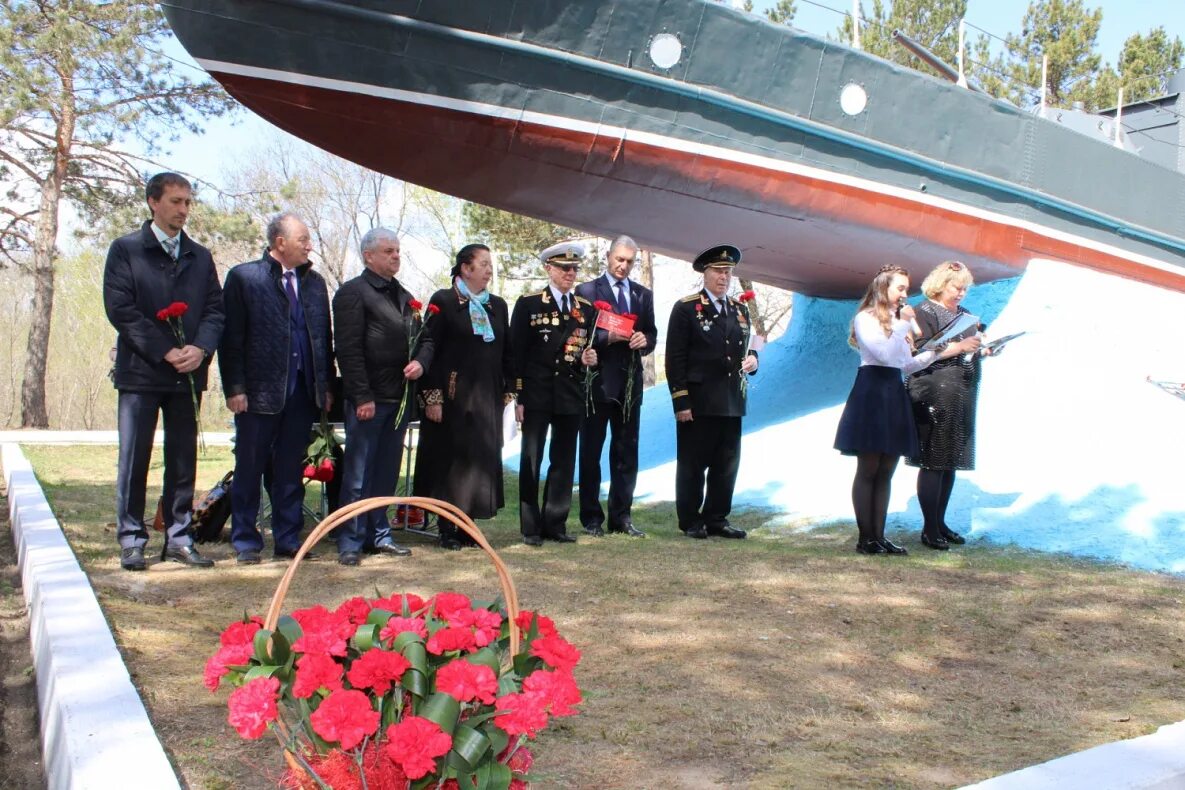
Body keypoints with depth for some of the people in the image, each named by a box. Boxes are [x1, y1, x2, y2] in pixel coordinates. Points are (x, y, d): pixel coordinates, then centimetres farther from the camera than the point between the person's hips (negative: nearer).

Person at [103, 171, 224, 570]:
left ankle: (178, 538, 14)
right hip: (140, 372, -4)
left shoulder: (200, 256, 14)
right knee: (134, 459, 0)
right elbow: (120, 308, -7)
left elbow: (215, 309, 9)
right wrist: (165, 352, -13)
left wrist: (200, 349, -10)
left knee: (184, 460, 6)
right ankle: (131, 538, 10)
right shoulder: (125, 249, 2)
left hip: (188, 373, 4)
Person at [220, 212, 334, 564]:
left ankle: (288, 540, 19)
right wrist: (234, 388, -10)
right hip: (259, 391, -4)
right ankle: (245, 542, 17)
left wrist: (326, 384, 7)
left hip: (303, 391, 4)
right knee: (250, 470, 6)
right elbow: (231, 337, -5)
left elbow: (324, 336, 12)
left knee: (291, 472, 11)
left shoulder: (314, 282, 11)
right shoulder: (243, 277, -2)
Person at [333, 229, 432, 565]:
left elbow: (425, 339, 22)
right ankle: (350, 542, 8)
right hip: (369, 399, -7)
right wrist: (362, 396, -18)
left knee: (387, 472, 13)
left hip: (399, 398, 7)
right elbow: (349, 349, -13)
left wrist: (420, 361, 0)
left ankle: (378, 534, 23)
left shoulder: (404, 296, 18)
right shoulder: (353, 292, -6)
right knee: (358, 474, 0)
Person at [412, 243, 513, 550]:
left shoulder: (498, 306, 12)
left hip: (487, 398, 5)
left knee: (481, 460, 6)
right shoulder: (443, 301, -3)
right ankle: (447, 528, 12)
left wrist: (507, 391, 6)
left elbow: (506, 352, 13)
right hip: (453, 396, -5)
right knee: (449, 460, 2)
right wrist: (432, 396, -13)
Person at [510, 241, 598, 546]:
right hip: (537, 395, -4)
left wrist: (589, 359, -5)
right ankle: (531, 527, 9)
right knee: (531, 461, 1)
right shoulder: (528, 303, 0)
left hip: (571, 396, 4)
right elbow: (516, 352, -3)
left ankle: (555, 524, 16)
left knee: (564, 461, 7)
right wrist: (518, 396, -8)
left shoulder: (586, 309, 12)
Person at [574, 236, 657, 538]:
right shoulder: (586, 291, -1)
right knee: (591, 453, 3)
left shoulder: (643, 295, 13)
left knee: (626, 453, 9)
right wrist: (606, 337, -20)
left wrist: (644, 340, -9)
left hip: (630, 383, 5)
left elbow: (651, 335, 13)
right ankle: (591, 517, 12)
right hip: (597, 382, -4)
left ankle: (621, 516, 18)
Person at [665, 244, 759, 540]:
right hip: (698, 403, -6)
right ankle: (690, 521, 13)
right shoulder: (685, 308, -3)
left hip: (732, 403, 6)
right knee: (692, 465, 3)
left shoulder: (740, 310, 15)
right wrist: (681, 402, -12)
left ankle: (717, 519, 20)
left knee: (726, 466, 9)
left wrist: (752, 361, -1)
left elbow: (747, 349, 24)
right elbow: (675, 359, -7)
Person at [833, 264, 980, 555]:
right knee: (868, 470, -4)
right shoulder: (865, 318, -4)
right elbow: (886, 354, -18)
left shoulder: (896, 319, 20)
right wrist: (903, 324, -10)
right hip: (871, 395, -8)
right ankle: (865, 538, 1)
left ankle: (879, 536, 10)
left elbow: (907, 364, 17)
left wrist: (944, 351, 12)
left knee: (885, 472, 6)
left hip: (895, 397, 8)